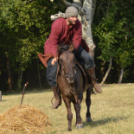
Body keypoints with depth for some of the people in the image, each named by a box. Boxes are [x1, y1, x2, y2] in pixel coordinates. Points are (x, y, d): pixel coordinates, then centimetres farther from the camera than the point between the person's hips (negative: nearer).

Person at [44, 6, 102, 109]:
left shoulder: (77, 24, -19)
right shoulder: (57, 25, -32)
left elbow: (77, 40, -14)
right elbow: (53, 42, -26)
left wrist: (72, 50, -30)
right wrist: (55, 56, -32)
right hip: (55, 46, -3)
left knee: (87, 58, -13)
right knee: (51, 73, -13)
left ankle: (94, 82, 10)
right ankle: (57, 98, 2)